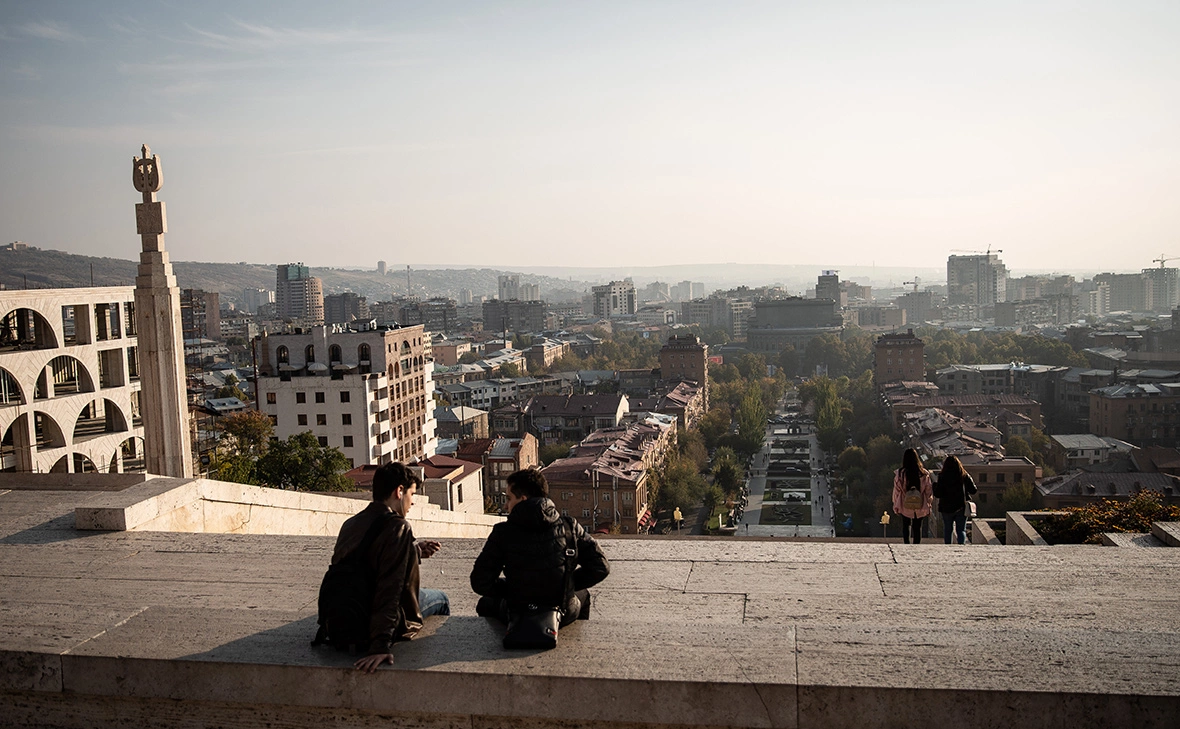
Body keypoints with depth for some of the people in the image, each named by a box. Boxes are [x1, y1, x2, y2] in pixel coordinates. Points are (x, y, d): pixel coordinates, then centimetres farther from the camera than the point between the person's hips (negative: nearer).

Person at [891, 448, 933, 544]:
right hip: (920, 507, 0)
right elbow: (929, 490, 1)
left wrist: (895, 506, 8)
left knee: (906, 525, 18)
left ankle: (906, 542, 0)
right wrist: (929, 505, 11)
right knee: (917, 527, 11)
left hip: (905, 507, 0)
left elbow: (896, 490, -2)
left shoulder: (900, 473, -9)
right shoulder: (924, 474, -6)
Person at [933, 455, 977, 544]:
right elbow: (973, 490, -1)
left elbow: (937, 494, -14)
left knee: (947, 530, 14)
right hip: (961, 507, 1)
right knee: (961, 530, 7)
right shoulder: (964, 476, -6)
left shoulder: (942, 477, -11)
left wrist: (934, 486, 6)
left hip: (946, 508, -1)